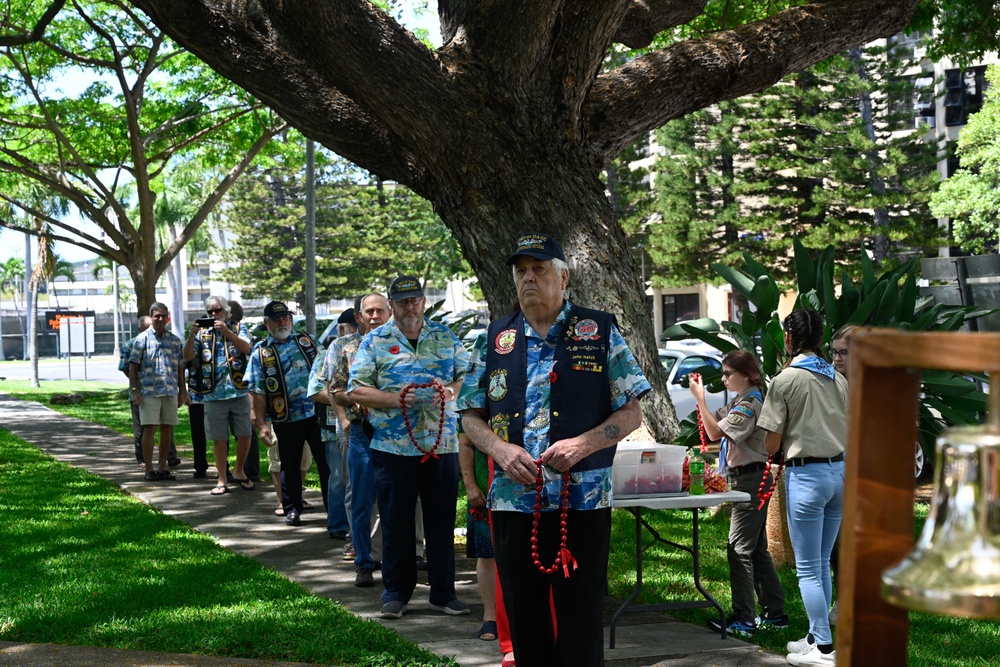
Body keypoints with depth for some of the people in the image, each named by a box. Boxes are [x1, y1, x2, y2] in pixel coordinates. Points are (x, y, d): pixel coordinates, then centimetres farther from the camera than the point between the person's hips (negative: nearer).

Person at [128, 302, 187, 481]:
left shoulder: (175, 340, 12)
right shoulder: (142, 339, 1)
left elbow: (180, 367, 16)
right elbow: (133, 366, -1)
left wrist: (182, 390, 12)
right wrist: (134, 390, -8)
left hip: (170, 391, 4)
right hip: (148, 391, -4)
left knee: (167, 429, 6)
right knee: (149, 428, -4)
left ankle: (163, 468, 15)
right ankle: (149, 470, 0)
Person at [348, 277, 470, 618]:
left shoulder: (445, 336, 11)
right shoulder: (375, 341, 4)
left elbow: (467, 376, 11)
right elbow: (356, 390, -1)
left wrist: (450, 391, -10)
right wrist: (394, 399, -15)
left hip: (443, 445, 2)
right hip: (394, 447, -2)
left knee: (442, 520, 7)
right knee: (395, 522, 4)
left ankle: (443, 592, 16)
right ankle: (395, 592, 15)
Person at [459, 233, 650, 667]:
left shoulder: (600, 333, 4)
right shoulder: (495, 339, 12)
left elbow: (631, 414, 1)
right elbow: (471, 417, 13)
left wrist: (582, 444, -15)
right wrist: (500, 449, -8)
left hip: (582, 501, -3)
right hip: (512, 500, 3)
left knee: (581, 619, 0)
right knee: (523, 617, 9)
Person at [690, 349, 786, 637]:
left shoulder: (750, 404, -17)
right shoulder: (739, 401, 14)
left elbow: (715, 432, -23)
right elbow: (715, 420, 18)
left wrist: (700, 398, -19)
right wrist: (700, 397, 4)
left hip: (751, 479, -11)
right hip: (747, 477, 11)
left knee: (740, 549, -9)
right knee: (757, 549, 15)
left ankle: (743, 620, -7)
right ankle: (775, 613, 22)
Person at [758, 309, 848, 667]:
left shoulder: (785, 380, -10)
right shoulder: (838, 379, 9)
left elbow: (771, 444, -9)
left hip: (806, 474, -7)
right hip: (840, 470, 7)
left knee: (808, 569, 0)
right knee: (822, 564, 16)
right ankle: (816, 637, 23)